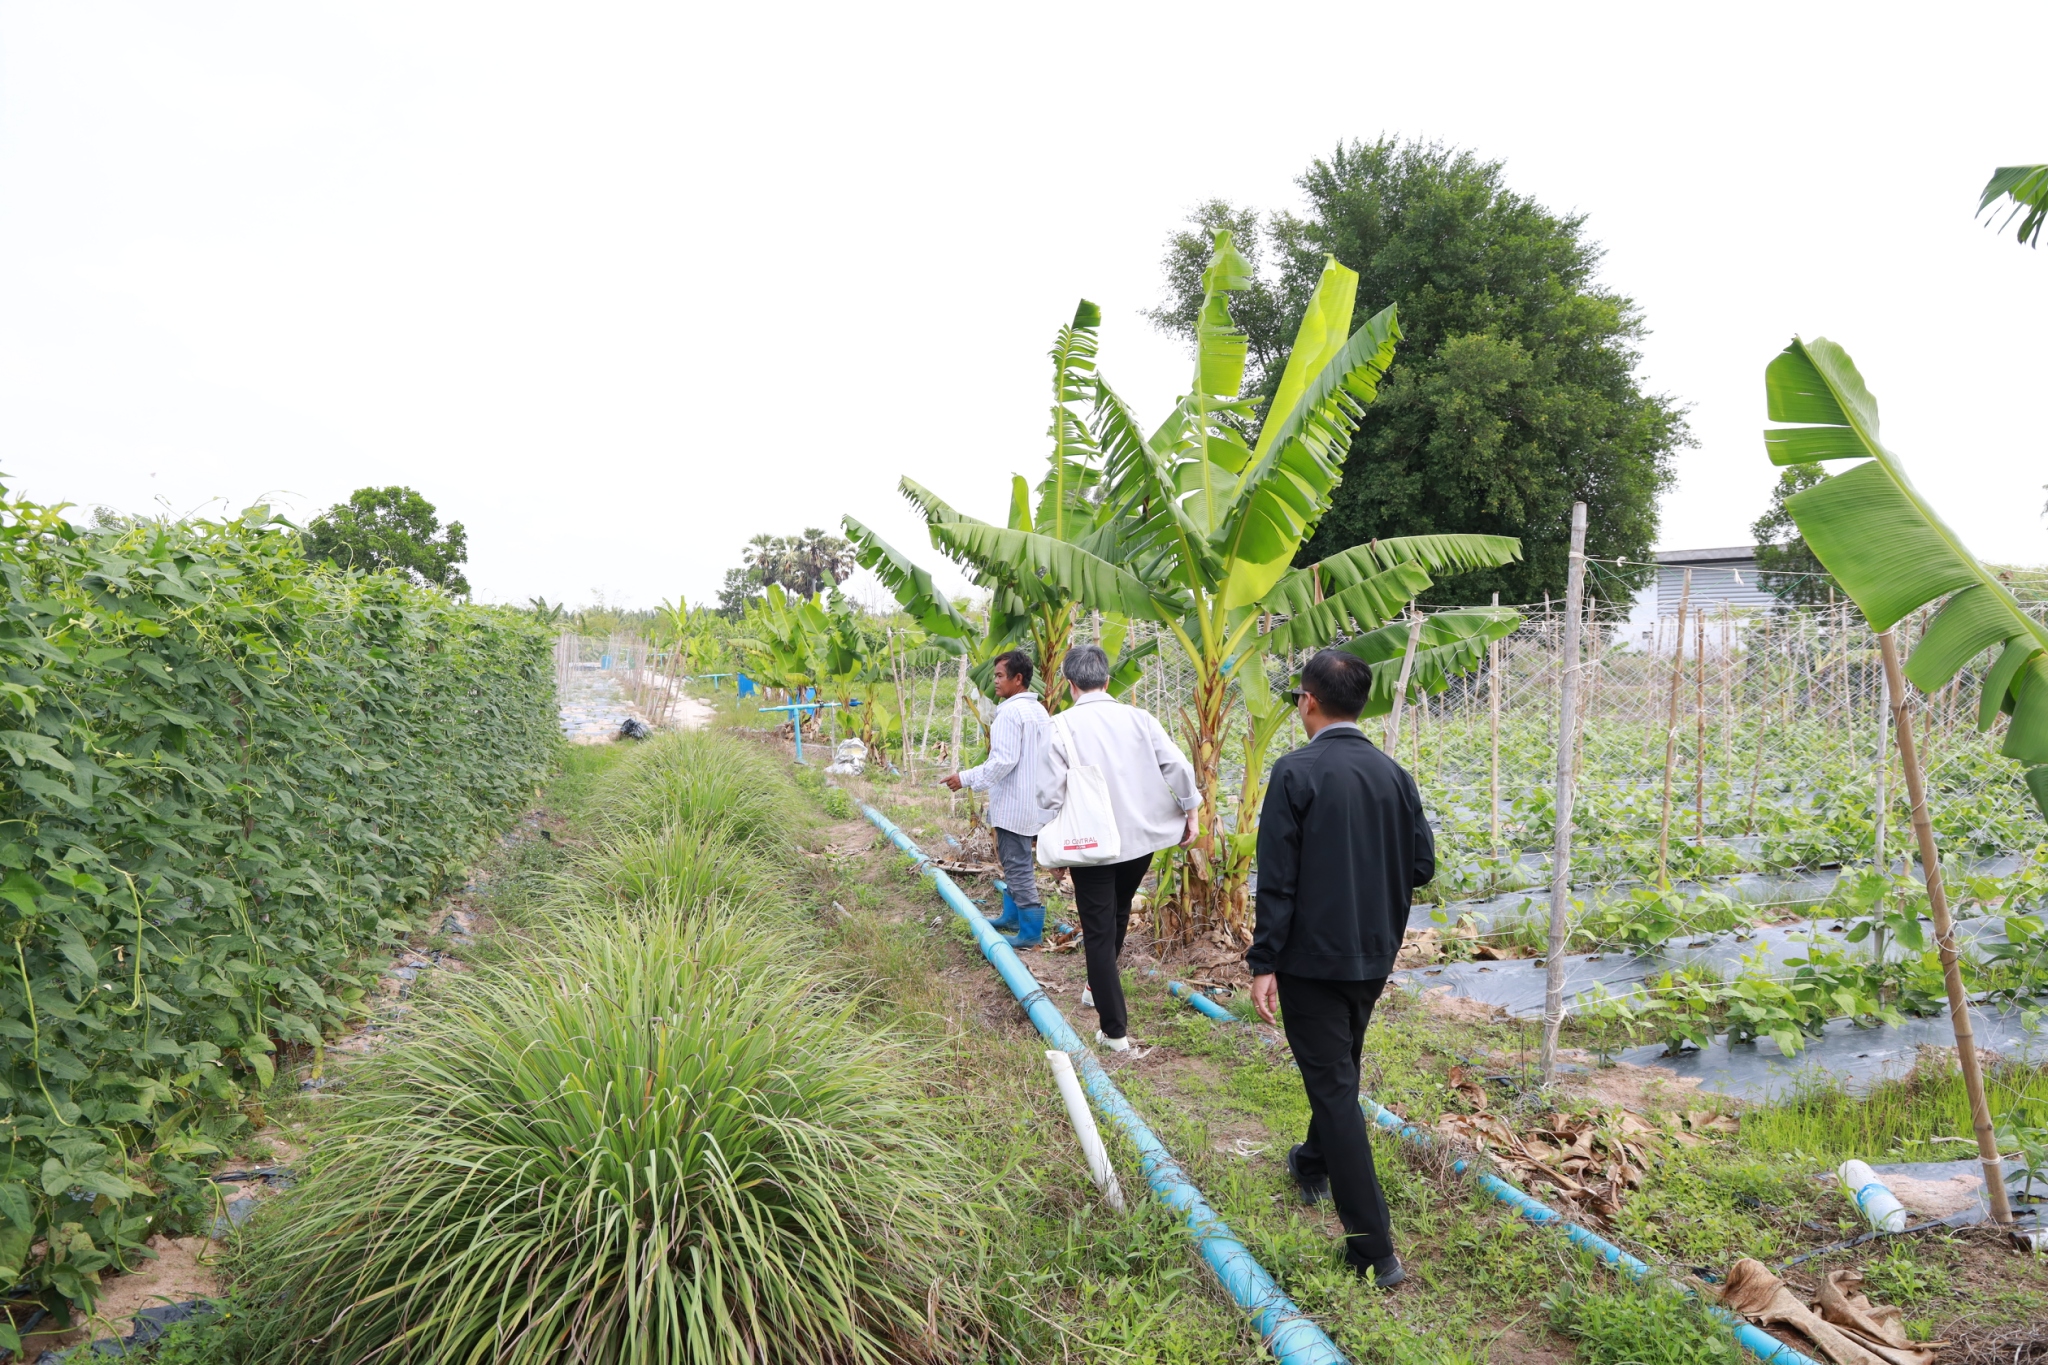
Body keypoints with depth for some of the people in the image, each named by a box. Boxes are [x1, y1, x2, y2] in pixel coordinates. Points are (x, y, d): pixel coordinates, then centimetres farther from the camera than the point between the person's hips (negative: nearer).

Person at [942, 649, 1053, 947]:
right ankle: (1011, 917, 32)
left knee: (1018, 868, -3)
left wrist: (966, 779, -17)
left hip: (1014, 806, -10)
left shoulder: (1011, 712, -18)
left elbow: (1004, 761, -24)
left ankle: (1030, 933, 2)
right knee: (1016, 864, 21)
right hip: (1034, 803, 10)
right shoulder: (1038, 710, 12)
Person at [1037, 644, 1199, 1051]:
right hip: (1141, 837, 4)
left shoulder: (1063, 726, -12)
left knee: (1098, 933, 6)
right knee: (1118, 914, 27)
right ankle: (1098, 988, 46)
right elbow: (1178, 766, -7)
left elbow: (1053, 793, -14)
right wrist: (1190, 813, 6)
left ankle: (1114, 1030, 8)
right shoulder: (1137, 717, -4)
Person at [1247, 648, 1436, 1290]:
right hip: (1374, 955, 7)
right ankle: (1315, 1166, 49)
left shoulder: (1296, 772, -16)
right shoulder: (1393, 773, 0)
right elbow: (1422, 866, 4)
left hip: (1312, 956, -6)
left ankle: (1374, 1250, 2)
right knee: (1340, 1070, 26)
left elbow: (1277, 879, -18)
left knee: (1333, 1086, 0)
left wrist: (1264, 962, -12)